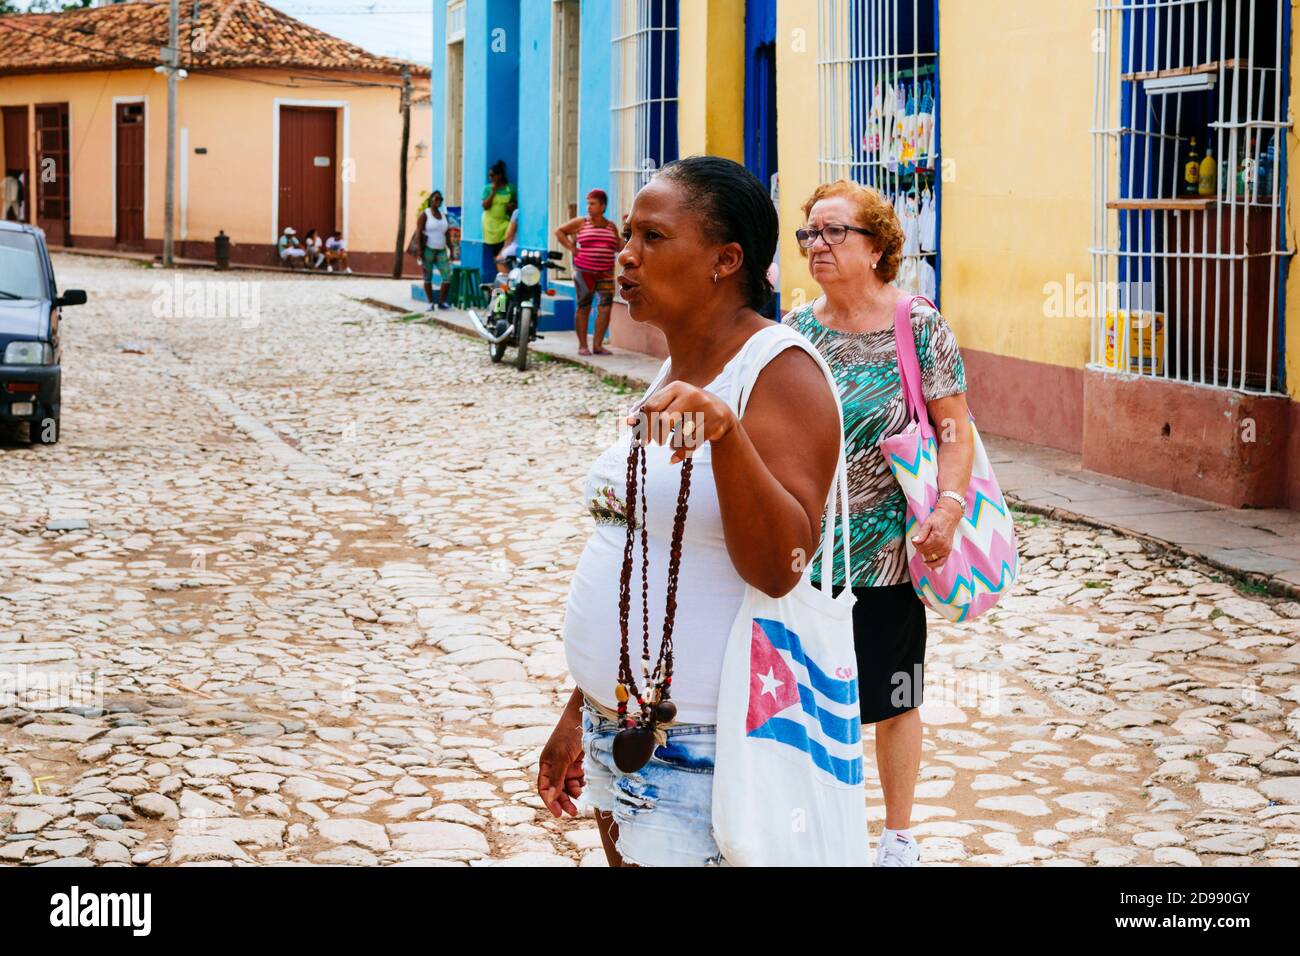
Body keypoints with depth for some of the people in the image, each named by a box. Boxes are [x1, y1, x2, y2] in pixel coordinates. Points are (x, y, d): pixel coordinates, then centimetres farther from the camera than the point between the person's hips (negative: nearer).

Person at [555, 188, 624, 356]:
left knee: (606, 307, -5)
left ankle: (598, 345, 4)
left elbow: (619, 248, 15)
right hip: (584, 272, -3)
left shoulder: (611, 226, 12)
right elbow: (559, 231, 7)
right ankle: (582, 345, 7)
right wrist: (571, 247, -3)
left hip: (605, 273, 3)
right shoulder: (581, 222, 3)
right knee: (583, 308, 1)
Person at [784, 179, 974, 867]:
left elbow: (955, 429, -7)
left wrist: (947, 507, -21)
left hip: (886, 551, -3)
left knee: (891, 701, 7)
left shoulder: (919, 327, -7)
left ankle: (898, 837, 25)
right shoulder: (795, 331, 3)